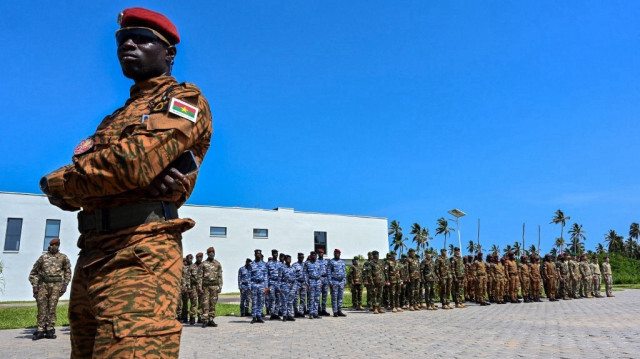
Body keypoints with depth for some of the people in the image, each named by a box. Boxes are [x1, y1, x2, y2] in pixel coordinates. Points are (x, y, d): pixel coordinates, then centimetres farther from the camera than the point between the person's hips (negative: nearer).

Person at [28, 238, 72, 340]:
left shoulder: (63, 257, 10)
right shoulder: (43, 257, 11)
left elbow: (68, 272, 12)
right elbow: (33, 273, 14)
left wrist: (65, 285, 3)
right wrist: (34, 286, 4)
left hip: (56, 284, -1)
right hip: (43, 283, 1)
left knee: (52, 307, -3)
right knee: (41, 307, -2)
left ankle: (50, 330, 2)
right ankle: (40, 330, 4)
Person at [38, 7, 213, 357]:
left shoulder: (185, 99, 1)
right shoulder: (115, 118, 25)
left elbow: (133, 162, -17)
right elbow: (64, 190, 10)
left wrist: (56, 182, 2)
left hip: (139, 251, -8)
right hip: (90, 254, 9)